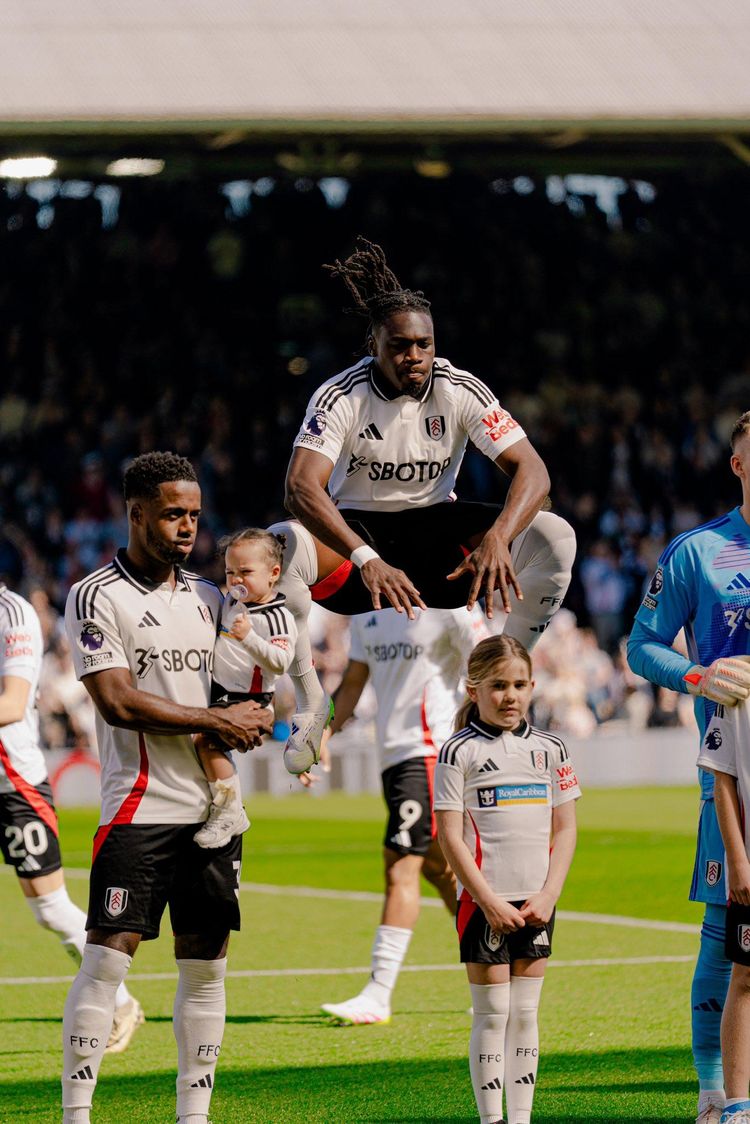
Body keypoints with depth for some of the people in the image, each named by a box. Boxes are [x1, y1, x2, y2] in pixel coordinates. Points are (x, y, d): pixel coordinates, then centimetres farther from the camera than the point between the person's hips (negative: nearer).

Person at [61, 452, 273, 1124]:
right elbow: (119, 702, -14)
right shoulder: (96, 599, -5)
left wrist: (253, 718, 0)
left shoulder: (207, 598, 15)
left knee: (207, 967, 6)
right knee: (107, 961, -9)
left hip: (213, 808, 6)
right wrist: (217, 722, -11)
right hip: (139, 808, -6)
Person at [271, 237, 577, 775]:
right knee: (279, 546, -37)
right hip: (355, 530, -2)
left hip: (435, 534, 2)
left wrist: (497, 539, -38)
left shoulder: (460, 391, -11)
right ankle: (310, 703, -16)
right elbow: (302, 487, -32)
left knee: (553, 536, -23)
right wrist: (367, 561, -47)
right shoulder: (342, 396, -18)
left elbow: (532, 470, -17)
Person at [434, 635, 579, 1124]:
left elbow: (565, 830, 8)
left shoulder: (549, 749, 8)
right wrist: (489, 901, -13)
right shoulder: (459, 752, -4)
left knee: (526, 1014, 7)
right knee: (492, 1014, -2)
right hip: (483, 902, -4)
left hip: (536, 904, 4)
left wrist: (548, 895, -4)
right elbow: (451, 836, -8)